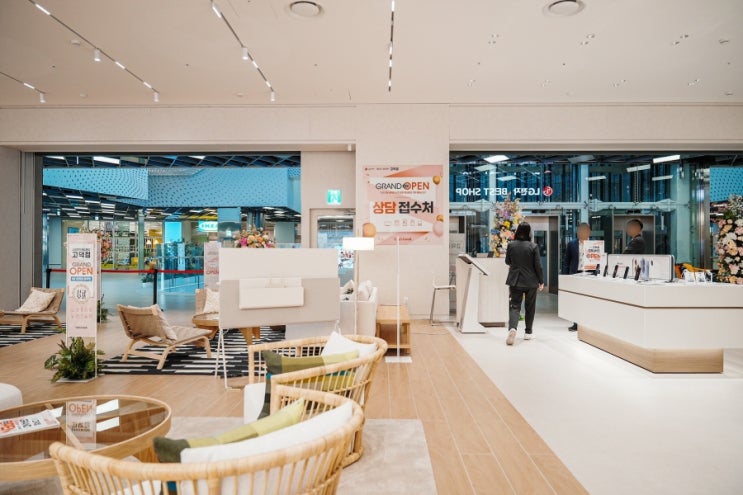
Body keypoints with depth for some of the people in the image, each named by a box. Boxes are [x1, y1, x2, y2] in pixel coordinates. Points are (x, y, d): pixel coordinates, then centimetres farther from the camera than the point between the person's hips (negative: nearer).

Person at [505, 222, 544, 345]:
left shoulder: (511, 245, -6)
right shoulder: (533, 247, -10)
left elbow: (507, 262, 7)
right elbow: (538, 266, -7)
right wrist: (541, 281, 4)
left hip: (515, 281, 1)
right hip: (531, 281, 0)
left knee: (514, 306, 2)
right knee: (530, 307, 15)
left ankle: (512, 328, -22)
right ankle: (528, 332, 24)